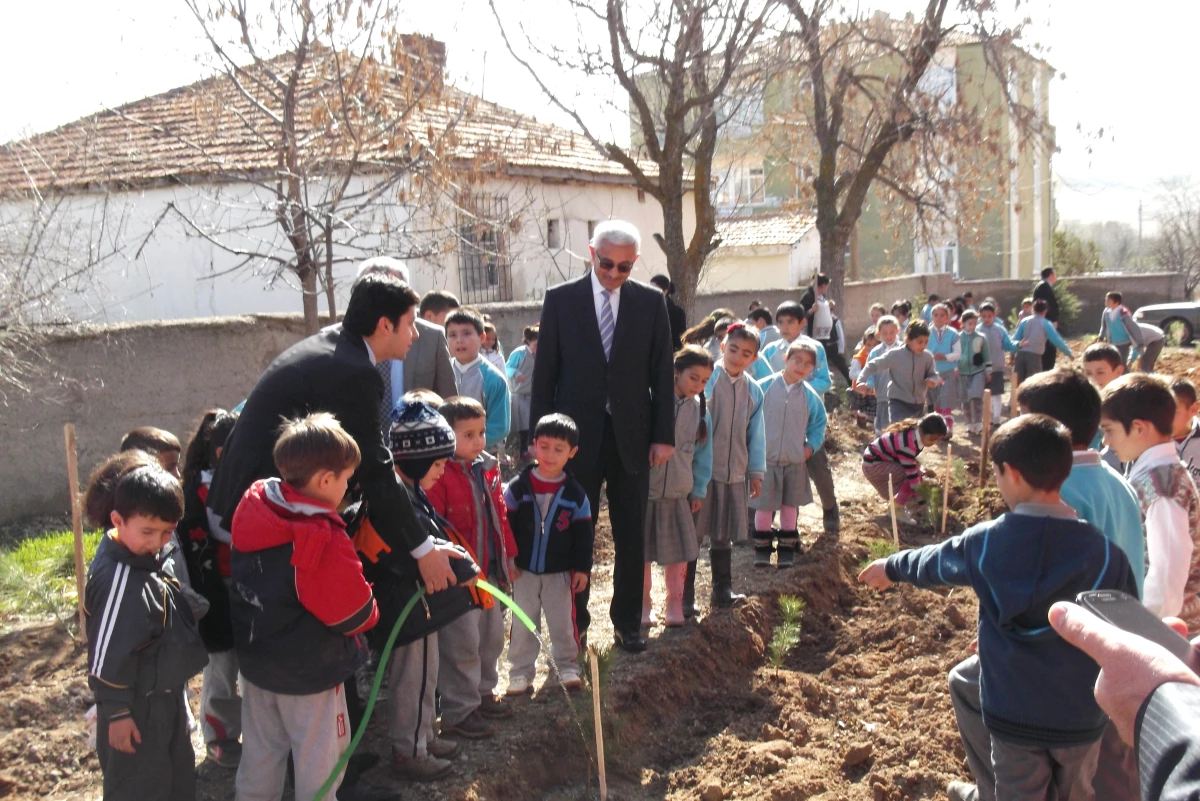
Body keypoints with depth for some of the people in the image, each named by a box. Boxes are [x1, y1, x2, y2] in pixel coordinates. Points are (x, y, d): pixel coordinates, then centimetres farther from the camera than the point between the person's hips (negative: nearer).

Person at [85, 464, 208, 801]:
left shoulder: (146, 557, -1)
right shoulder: (120, 580, -29)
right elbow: (107, 656, -25)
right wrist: (117, 712, -20)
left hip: (164, 696, 9)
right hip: (139, 706, -9)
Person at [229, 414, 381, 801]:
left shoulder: (252, 508, -9)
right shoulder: (323, 541, -30)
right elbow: (355, 614, -22)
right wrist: (371, 609, -1)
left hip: (256, 661, 7)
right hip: (310, 672, -7)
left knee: (260, 756, 23)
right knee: (318, 767, 12)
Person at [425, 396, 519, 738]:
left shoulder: (488, 469, 7)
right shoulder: (439, 475, -18)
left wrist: (508, 555, 16)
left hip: (491, 570, 8)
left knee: (492, 636, 19)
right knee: (462, 643, 0)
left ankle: (483, 693, 37)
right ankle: (459, 712, 13)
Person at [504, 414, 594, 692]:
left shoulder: (575, 494, -5)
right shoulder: (518, 487, -7)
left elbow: (584, 534, 0)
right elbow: (505, 526, -3)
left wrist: (583, 568, -2)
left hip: (561, 572, 0)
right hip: (524, 571, 0)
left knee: (563, 623, 8)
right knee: (522, 625, 9)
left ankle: (568, 666, 26)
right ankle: (521, 672, 20)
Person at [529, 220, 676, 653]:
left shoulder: (651, 302, 2)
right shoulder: (560, 299, -1)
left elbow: (663, 373, 3)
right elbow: (545, 372, 0)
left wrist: (664, 435, -1)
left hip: (632, 436, 1)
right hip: (577, 436, -1)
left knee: (631, 536, 9)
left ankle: (627, 621, 23)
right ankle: (574, 621, 20)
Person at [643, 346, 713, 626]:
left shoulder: (699, 410, 3)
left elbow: (703, 453, 11)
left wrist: (699, 490, 13)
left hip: (679, 496, 4)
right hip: (645, 491, -4)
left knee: (679, 554, 8)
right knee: (642, 554, 8)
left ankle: (675, 606, 24)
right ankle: (642, 607, 23)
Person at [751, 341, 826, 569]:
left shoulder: (810, 396, -2)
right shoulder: (764, 387, -8)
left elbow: (819, 424, 12)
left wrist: (810, 446, 1)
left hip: (795, 462, 2)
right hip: (765, 459, -2)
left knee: (790, 505, 11)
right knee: (764, 506, 4)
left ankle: (787, 549, 23)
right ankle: (762, 548, 19)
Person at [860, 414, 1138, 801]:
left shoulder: (985, 542, -11)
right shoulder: (1105, 554, -15)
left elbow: (932, 562, 9)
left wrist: (891, 567, 30)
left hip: (1012, 714, 0)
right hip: (1081, 717, 0)